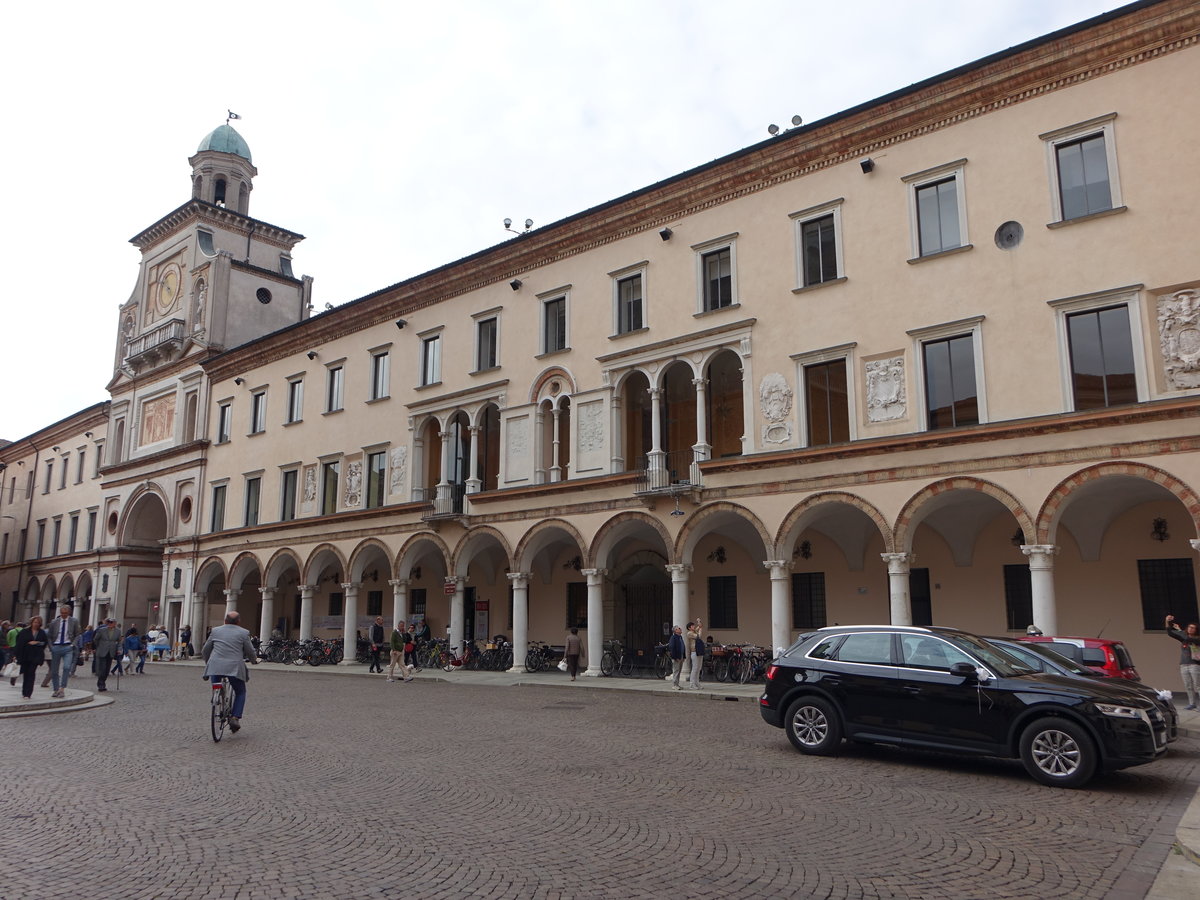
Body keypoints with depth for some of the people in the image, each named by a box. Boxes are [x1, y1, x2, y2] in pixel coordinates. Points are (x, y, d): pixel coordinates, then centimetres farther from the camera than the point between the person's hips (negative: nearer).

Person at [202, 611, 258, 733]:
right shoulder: (243, 633, 4)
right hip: (235, 667, -2)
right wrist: (253, 660, 28)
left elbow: (205, 650, 19)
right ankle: (235, 717, 0)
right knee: (240, 693, 14)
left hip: (215, 667, 2)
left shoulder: (216, 630, 13)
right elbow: (250, 652, 6)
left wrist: (208, 662, 38)